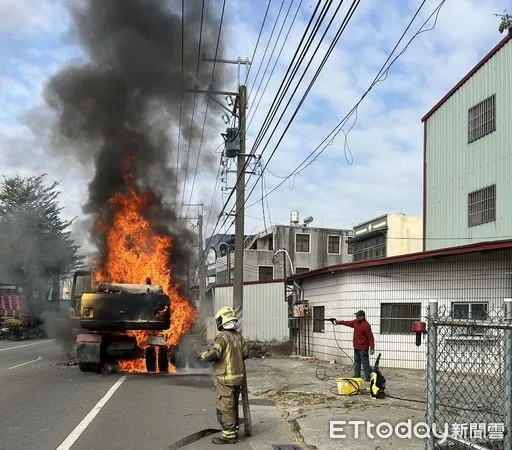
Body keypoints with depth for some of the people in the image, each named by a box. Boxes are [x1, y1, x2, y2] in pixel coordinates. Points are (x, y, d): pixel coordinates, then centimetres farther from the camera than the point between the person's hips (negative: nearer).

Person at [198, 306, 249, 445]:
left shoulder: (222, 336, -17)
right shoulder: (239, 336, 6)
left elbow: (214, 354, -27)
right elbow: (245, 353, 11)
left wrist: (203, 355, -9)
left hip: (226, 378, -8)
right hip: (238, 376, 8)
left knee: (225, 408, 0)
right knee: (233, 406, 19)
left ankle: (228, 436, 5)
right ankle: (234, 431, 27)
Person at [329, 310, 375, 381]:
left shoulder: (366, 325, -19)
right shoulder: (355, 322, 6)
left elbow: (370, 337, -18)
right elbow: (347, 323, 20)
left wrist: (372, 348, -18)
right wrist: (338, 322, 16)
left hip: (363, 348, -9)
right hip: (356, 347, 9)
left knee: (365, 363, -4)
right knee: (356, 362, 14)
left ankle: (368, 377, 4)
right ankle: (357, 375, 22)